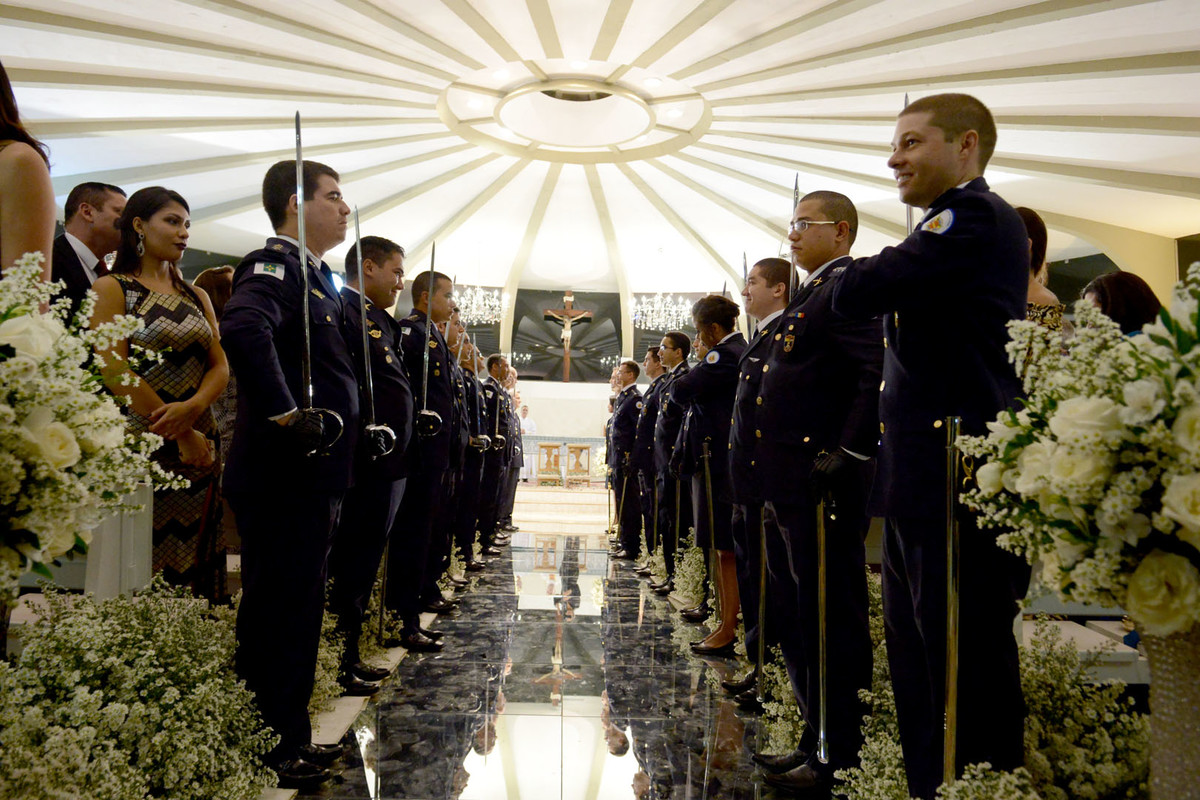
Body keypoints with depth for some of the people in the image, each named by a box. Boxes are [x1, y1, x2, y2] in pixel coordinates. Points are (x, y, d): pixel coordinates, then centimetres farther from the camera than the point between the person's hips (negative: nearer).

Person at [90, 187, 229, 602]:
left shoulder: (197, 296, 16)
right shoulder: (112, 288, 1)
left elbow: (220, 366, 8)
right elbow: (115, 372, -9)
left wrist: (191, 409, -14)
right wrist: (180, 437, -12)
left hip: (200, 441, 5)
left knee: (197, 564, 5)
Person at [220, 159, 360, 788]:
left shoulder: (314, 275, 18)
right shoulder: (276, 262, -11)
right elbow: (243, 329, -32)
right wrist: (286, 416, -28)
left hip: (314, 475, 10)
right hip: (283, 476, -10)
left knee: (298, 612, 18)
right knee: (276, 614, 1)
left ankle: (291, 739, 32)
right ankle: (266, 755, 17)